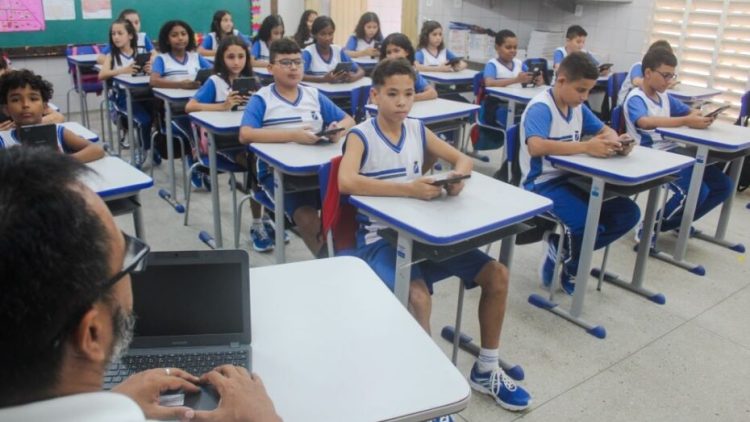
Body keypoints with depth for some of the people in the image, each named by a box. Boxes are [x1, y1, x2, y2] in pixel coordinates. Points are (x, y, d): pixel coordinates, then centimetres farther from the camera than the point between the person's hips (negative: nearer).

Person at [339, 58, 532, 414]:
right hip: (379, 237, -6)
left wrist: (458, 176, -14)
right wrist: (409, 189, -34)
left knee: (497, 274, -1)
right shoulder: (360, 136, -9)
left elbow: (464, 159, 12)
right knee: (418, 295, -33)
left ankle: (485, 371, 15)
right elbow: (346, 182, -28)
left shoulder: (418, 130, 8)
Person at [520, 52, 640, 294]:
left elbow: (606, 131, 21)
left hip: (572, 178, 9)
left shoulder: (578, 108, 9)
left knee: (628, 213, -2)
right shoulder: (540, 108, -16)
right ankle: (563, 250, 6)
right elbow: (536, 147, -34)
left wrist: (616, 142, -5)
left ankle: (563, 250, 6)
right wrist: (586, 147, -33)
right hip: (543, 183, -9)